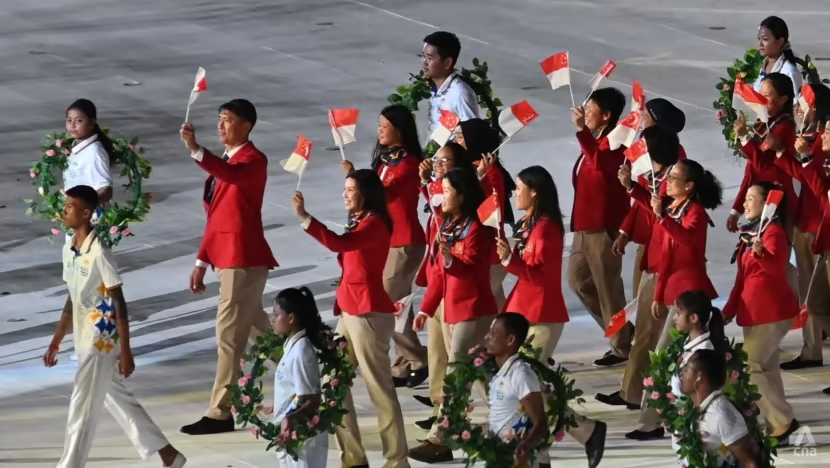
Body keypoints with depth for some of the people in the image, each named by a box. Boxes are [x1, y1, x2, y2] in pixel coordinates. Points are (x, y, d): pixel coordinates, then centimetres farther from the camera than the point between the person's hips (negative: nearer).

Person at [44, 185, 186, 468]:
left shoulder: (99, 252, -19)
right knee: (117, 400, 16)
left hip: (102, 341, -9)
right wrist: (56, 341, 17)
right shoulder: (69, 249, 6)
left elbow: (119, 303, -17)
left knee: (82, 408, -6)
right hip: (85, 340, 9)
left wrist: (126, 353, -17)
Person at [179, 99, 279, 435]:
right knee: (256, 330, 19)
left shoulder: (253, 160, -11)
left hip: (243, 258, -10)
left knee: (229, 333, -9)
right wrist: (202, 261, 19)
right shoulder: (226, 161, 18)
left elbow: (232, 175, -36)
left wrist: (196, 150, -46)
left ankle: (221, 413, -7)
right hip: (227, 257, 10)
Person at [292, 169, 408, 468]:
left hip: (368, 312, -10)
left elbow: (338, 243, -28)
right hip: (349, 310, 10)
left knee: (379, 388, -7)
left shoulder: (375, 223, -12)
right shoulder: (358, 223, 19)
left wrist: (304, 217, -29)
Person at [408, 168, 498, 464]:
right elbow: (438, 273, 18)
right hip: (451, 310, 9)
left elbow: (473, 271, -21)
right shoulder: (447, 226, 14)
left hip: (473, 311, -9)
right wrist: (426, 308, 17)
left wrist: (451, 259, -38)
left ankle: (439, 440, -12)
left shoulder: (476, 229, -14)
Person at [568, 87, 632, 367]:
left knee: (607, 286, -4)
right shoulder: (596, 141, 15)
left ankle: (622, 346, 5)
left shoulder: (612, 143, -16)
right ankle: (619, 331, 24)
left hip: (604, 226, -11)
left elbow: (599, 162, -38)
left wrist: (582, 131, -37)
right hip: (586, 224, 11)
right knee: (578, 279, 17)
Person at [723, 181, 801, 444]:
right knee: (765, 369, 9)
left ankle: (782, 421, -7)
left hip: (772, 311, -10)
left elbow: (777, 268, -30)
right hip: (754, 311, 10)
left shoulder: (773, 231, -14)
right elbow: (743, 275, 20)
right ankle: (778, 427, 11)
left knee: (748, 366, -12)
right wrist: (730, 309, 19)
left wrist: (761, 252, -48)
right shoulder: (750, 232, 15)